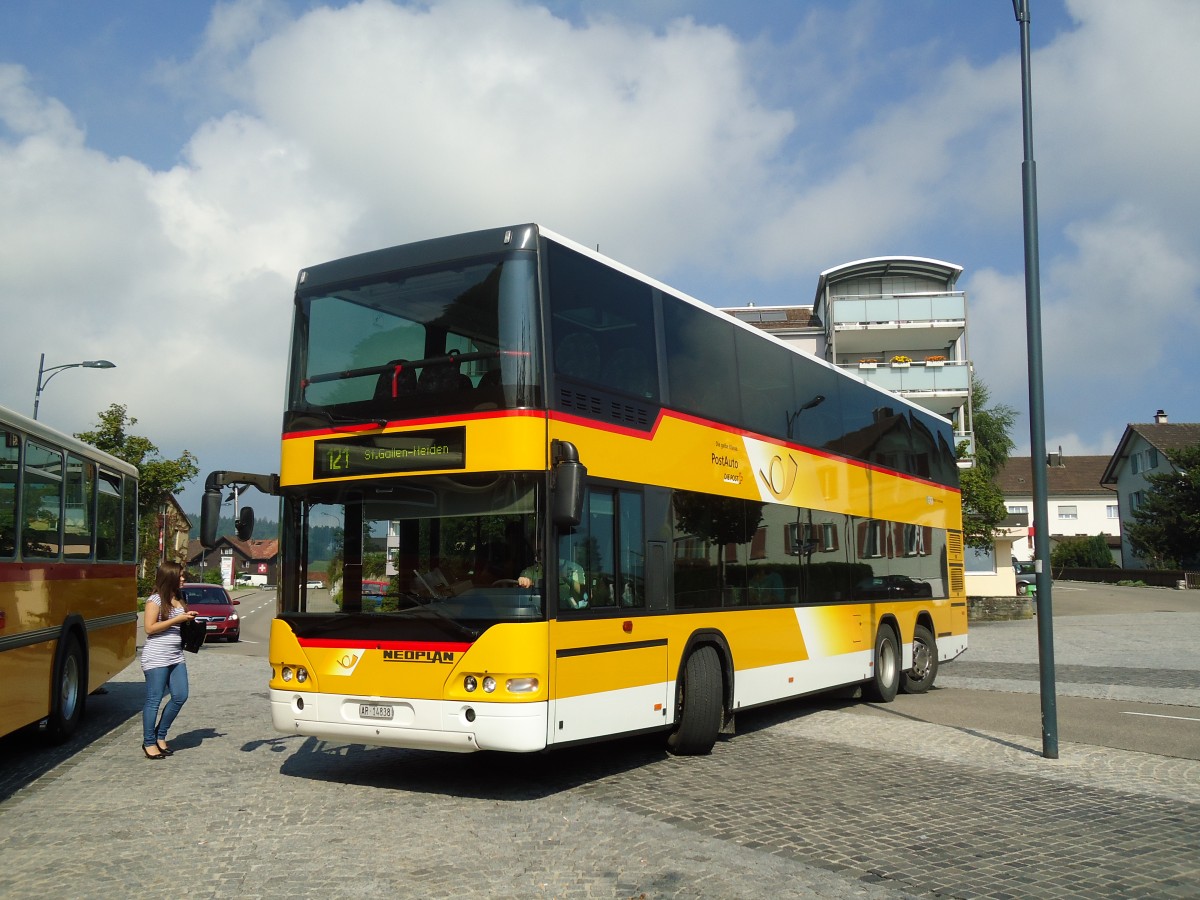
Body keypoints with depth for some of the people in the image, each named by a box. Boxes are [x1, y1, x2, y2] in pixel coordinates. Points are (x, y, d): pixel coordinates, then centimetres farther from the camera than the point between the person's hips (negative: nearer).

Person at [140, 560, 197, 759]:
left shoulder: (178, 599, 14)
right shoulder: (155, 600, -8)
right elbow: (150, 628, -15)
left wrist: (189, 618, 4)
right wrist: (178, 619, -17)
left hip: (176, 657, 8)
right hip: (156, 658, -7)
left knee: (180, 696, 3)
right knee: (154, 700, -1)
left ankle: (160, 735, 18)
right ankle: (149, 742, 9)